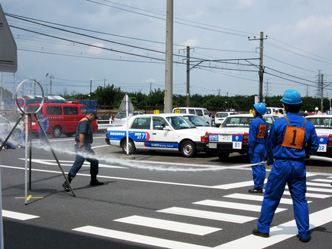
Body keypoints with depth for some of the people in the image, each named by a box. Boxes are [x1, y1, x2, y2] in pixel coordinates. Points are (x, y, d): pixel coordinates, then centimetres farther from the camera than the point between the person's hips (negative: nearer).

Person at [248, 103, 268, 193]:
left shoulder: (254, 122, -14)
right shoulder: (264, 122, 12)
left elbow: (252, 138, -16)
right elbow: (266, 137, 15)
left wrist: (251, 150, -14)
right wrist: (264, 147, 18)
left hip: (256, 147, -8)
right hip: (262, 147, 9)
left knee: (256, 167, -5)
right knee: (262, 167, 10)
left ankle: (257, 187, -3)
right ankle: (260, 187, 15)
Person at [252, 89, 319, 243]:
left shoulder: (279, 122, -7)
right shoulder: (308, 125, 1)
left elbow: (270, 143, 4)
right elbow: (314, 147, 8)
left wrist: (270, 159, 21)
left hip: (281, 165, -2)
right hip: (299, 166, 3)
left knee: (271, 197, 8)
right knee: (300, 199, 9)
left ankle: (263, 228, 16)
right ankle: (304, 233, 10)